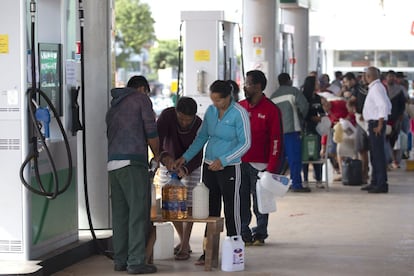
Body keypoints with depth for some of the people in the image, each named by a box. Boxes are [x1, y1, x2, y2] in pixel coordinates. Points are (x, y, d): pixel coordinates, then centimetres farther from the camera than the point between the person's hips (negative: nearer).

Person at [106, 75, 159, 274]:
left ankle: (120, 260, 10)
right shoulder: (141, 99, 6)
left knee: (120, 213, 10)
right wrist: (157, 155, 15)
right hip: (133, 162, -7)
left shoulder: (113, 107, 27)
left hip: (112, 163, 7)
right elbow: (151, 132, -1)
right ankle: (136, 262, -8)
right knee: (139, 211, -6)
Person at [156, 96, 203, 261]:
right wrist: (164, 156, -57)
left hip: (190, 166, -2)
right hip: (167, 164, 2)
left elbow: (198, 156, -26)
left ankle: (185, 247, -11)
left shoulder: (198, 126, -27)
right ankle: (183, 240, 19)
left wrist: (185, 169, -46)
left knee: (187, 204, -11)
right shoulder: (167, 115, -27)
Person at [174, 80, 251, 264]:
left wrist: (223, 160, -21)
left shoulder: (239, 114, -12)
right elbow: (202, 137, 13)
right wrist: (185, 157, 4)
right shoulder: (211, 111, 6)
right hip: (209, 166, 6)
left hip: (229, 168, -6)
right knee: (211, 211, 9)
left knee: (231, 211, -1)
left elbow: (245, 143, -14)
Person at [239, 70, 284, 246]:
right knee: (241, 201, 3)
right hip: (239, 163, 4)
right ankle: (244, 234, 10)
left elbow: (276, 140, -6)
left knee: (260, 202, 2)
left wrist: (271, 167, -12)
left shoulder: (271, 110, -3)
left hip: (260, 165, -4)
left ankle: (259, 234, 13)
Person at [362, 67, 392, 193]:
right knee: (374, 154, 16)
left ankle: (382, 184, -8)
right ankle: (375, 182, 25)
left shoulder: (376, 88, -15)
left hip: (376, 123, -10)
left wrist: (380, 124, -24)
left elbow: (384, 106, -25)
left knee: (378, 154, -9)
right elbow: (388, 105, 20)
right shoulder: (378, 87, 14)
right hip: (374, 123, 10)